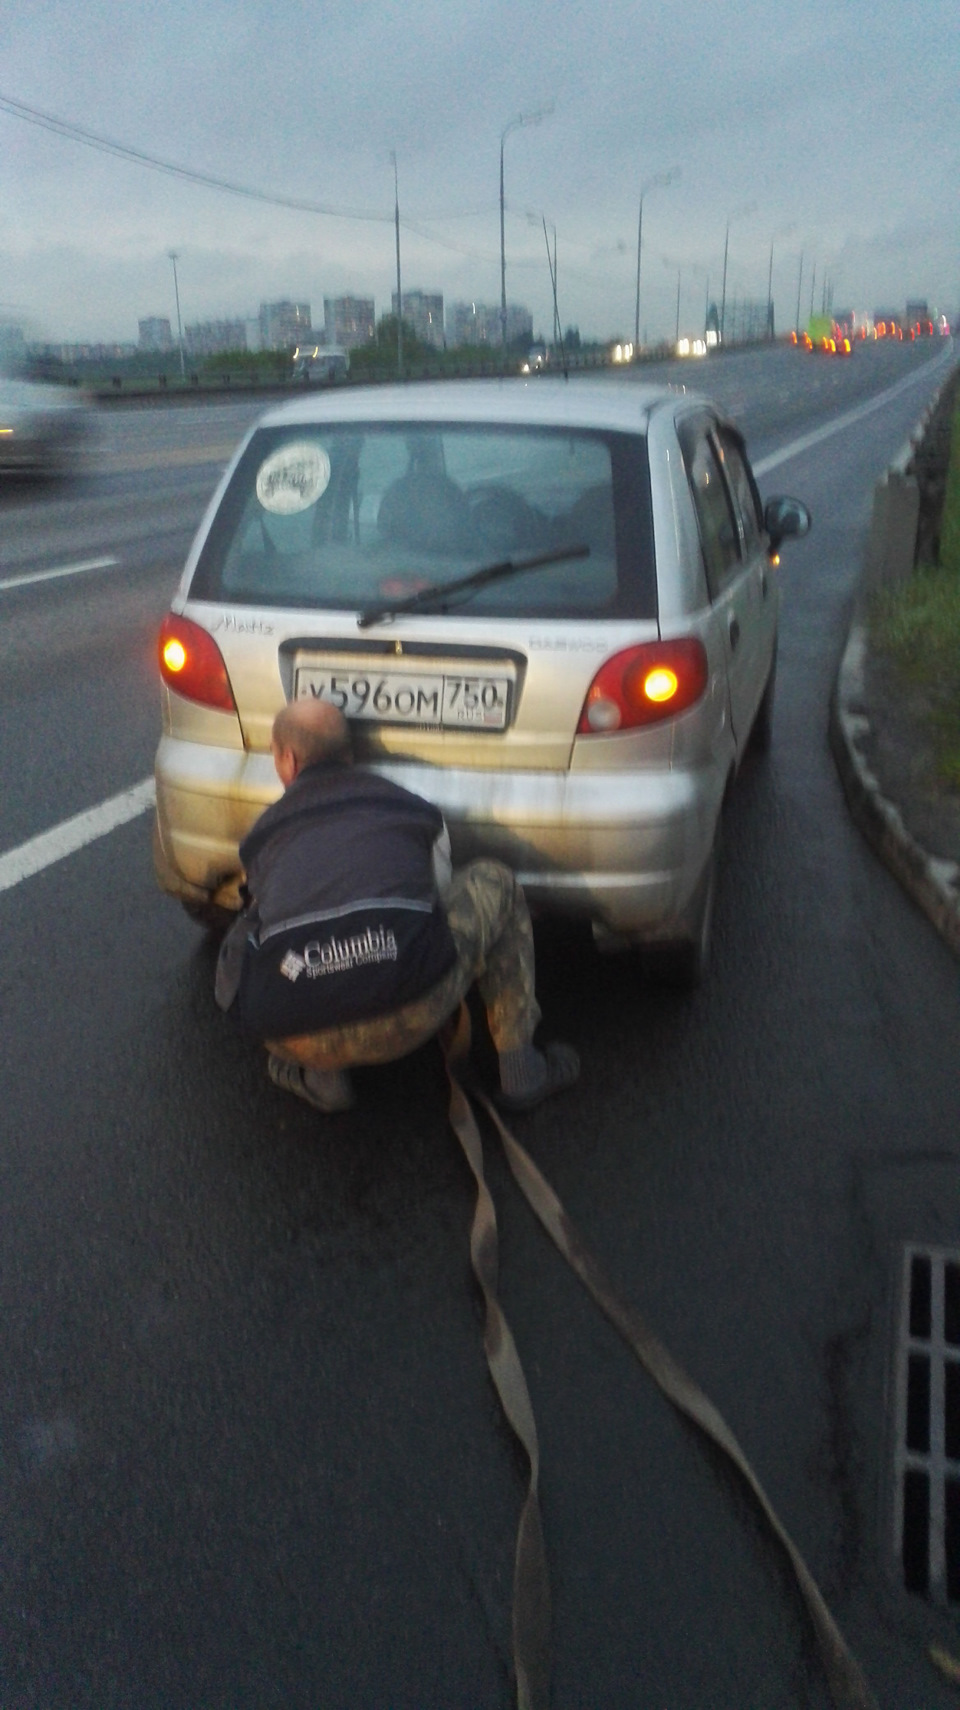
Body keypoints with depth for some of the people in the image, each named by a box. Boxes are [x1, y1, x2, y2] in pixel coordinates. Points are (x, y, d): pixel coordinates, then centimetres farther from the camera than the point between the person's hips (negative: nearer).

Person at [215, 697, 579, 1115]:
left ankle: (320, 1076, 20)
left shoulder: (263, 834, 24)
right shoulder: (416, 810, 23)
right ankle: (521, 1069, 27)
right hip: (413, 1014, -1)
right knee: (493, 883, 26)